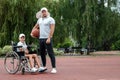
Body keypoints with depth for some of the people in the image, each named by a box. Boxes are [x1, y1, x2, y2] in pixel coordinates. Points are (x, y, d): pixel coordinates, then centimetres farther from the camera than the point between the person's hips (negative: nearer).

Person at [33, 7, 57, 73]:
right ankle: (44, 66, 23)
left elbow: (52, 29, -13)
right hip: (41, 38, 7)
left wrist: (49, 38, -22)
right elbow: (35, 26, 31)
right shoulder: (40, 19, 16)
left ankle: (54, 68, -6)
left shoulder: (51, 19, -4)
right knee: (42, 53, 11)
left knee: (50, 53, -8)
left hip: (47, 39, -7)